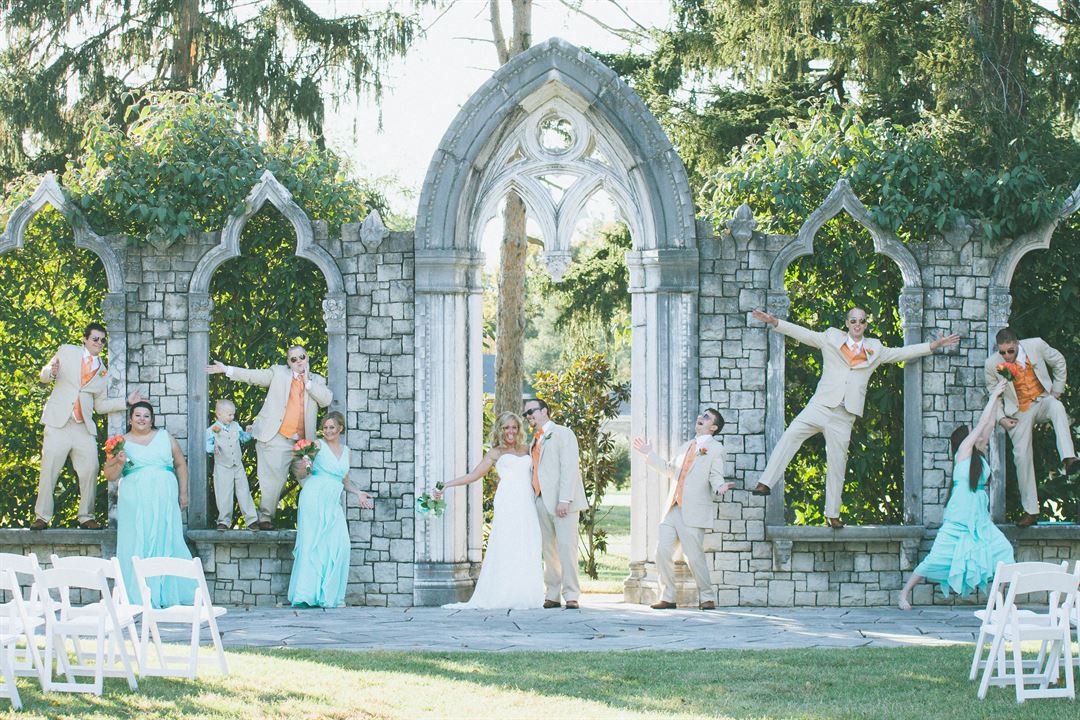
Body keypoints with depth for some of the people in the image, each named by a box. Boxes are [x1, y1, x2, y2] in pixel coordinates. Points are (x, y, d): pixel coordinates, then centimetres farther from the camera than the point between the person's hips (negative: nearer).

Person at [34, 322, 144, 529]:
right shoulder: (67, 352, 9)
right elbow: (44, 376, 13)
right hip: (59, 422, -3)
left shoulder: (103, 372, 16)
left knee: (90, 471, -6)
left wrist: (127, 402, 7)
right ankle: (42, 517, -2)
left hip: (84, 427, 3)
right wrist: (51, 372, -11)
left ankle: (86, 517, 3)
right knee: (49, 470, -7)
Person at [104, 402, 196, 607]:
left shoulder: (165, 438, 14)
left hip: (164, 501, 1)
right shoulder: (122, 442, 10)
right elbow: (109, 475, 9)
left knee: (166, 544, -2)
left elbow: (180, 464, 16)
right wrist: (119, 462, -11)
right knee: (137, 548, -4)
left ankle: (167, 596, 2)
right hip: (134, 503, -1)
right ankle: (139, 597, -3)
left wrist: (183, 493, 8)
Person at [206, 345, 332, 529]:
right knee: (273, 478, -9)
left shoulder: (317, 380, 16)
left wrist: (308, 382, -2)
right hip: (273, 436, -3)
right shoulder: (278, 372, 11)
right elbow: (253, 376, 6)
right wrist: (227, 370, -2)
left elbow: (327, 399, 1)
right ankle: (265, 517, -3)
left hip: (298, 441, 3)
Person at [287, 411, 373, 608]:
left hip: (333, 503, 5)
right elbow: (303, 473, 0)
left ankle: (328, 594, -5)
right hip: (314, 497, -5)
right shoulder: (318, 445, 3)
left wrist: (358, 493, 13)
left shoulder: (346, 452, 17)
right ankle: (305, 595, -11)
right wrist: (305, 465, -21)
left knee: (340, 544, -10)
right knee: (311, 544, -10)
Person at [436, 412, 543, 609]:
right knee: (505, 548, -10)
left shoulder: (526, 449, 22)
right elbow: (473, 475, 11)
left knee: (527, 550, -3)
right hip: (508, 503, -3)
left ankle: (526, 596, -4)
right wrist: (447, 486, 6)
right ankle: (506, 596, -13)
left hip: (527, 504, 3)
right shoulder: (495, 453, 13)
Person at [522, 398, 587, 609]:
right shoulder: (535, 441, 22)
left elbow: (569, 468, -9)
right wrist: (532, 501, 6)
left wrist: (564, 499, -18)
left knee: (566, 548, -9)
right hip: (541, 502, 7)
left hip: (562, 503, -7)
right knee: (549, 551, 5)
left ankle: (571, 596, -9)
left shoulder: (563, 434, 1)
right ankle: (552, 596, 7)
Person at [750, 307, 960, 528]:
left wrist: (934, 345, 18)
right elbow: (802, 333, 6)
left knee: (837, 464, 3)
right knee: (791, 435, -22)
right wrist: (774, 322, -4)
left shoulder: (874, 350, 16)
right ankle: (766, 483, -23)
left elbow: (901, 353, 21)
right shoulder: (831, 339, 10)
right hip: (820, 406, -1)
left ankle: (833, 514, 10)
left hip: (844, 415, 1)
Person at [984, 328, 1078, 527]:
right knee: (1022, 455, -7)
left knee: (1057, 407, -36)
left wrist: (1057, 390, 4)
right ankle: (1030, 510, 3)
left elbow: (1058, 361, 5)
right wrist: (1002, 418, -8)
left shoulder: (1036, 345, -14)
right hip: (1019, 412, 0)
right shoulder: (992, 365, -13)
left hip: (1042, 400, 0)